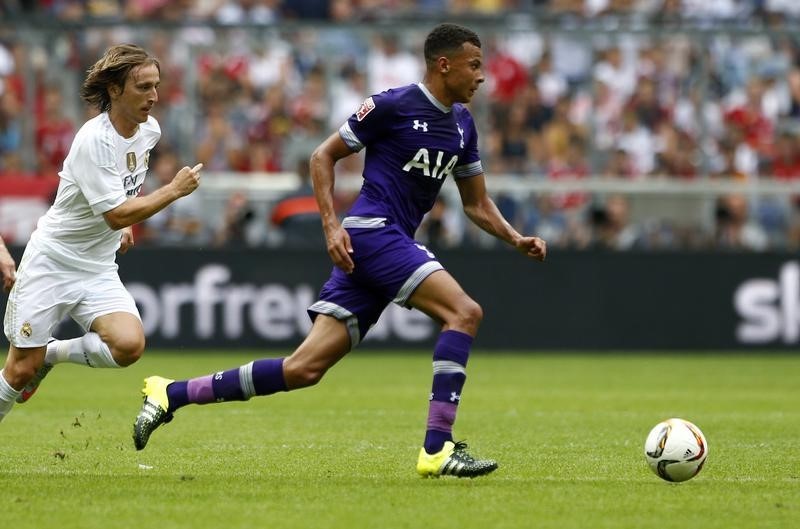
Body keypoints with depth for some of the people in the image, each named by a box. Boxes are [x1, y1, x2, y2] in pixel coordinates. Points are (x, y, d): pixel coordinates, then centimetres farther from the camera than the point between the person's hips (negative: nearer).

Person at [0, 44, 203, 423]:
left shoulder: (149, 130, 1)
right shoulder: (93, 140, -23)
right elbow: (116, 215, -27)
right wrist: (174, 190, -22)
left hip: (98, 271, 6)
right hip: (50, 262, -6)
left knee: (129, 344, -21)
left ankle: (51, 353, 5)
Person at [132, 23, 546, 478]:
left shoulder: (462, 125, 16)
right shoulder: (393, 105, -7)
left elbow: (477, 204, 23)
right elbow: (324, 156, -2)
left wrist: (517, 240, 8)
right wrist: (332, 225, -12)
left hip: (395, 242, 8)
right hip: (371, 231, -8)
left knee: (306, 368, -1)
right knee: (464, 312, -21)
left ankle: (172, 394, 4)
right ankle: (437, 449, -24)